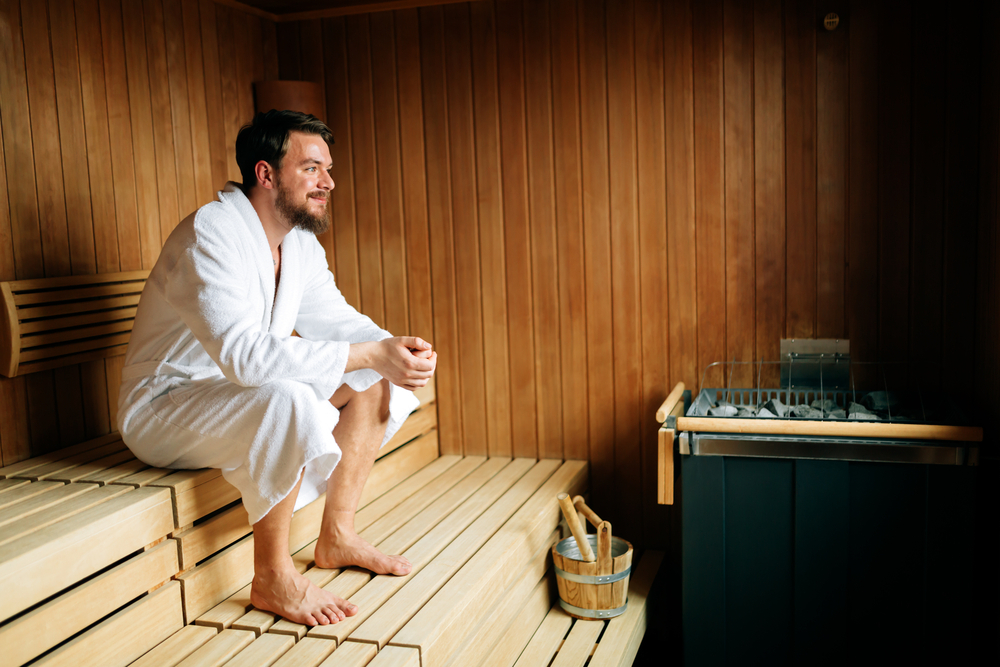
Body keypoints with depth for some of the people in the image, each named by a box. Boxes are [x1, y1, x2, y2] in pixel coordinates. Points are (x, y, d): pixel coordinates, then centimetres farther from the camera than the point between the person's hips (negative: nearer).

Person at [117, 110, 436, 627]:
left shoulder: (301, 245, 3)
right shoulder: (210, 234, -25)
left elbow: (337, 321, 6)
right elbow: (242, 353, -37)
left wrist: (394, 352, -17)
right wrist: (367, 354, -39)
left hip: (243, 392, 9)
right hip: (162, 408, -9)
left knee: (373, 383, 0)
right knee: (289, 400, -36)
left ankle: (336, 536, 6)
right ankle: (272, 578, -19)